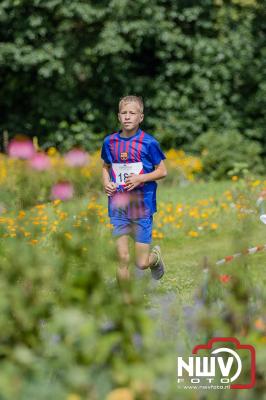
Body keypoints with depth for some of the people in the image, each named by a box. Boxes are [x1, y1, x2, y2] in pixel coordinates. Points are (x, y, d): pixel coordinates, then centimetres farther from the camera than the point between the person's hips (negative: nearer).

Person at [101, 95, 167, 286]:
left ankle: (156, 255, 36)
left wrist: (140, 178, -16)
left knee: (141, 263, 1)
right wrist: (106, 183, 0)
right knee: (123, 259, -3)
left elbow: (162, 171, -1)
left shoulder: (148, 142, -7)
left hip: (142, 206, -2)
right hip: (118, 206, 2)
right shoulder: (110, 141, 3)